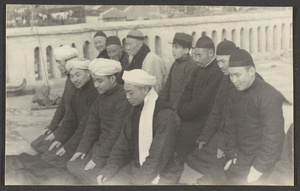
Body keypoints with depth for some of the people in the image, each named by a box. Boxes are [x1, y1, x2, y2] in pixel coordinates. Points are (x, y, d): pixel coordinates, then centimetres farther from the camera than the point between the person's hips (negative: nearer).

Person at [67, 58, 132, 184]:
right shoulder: (102, 96, 9)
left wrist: (99, 157, -20)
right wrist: (83, 148, 3)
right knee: (73, 166, -1)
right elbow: (93, 123, 13)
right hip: (99, 144, 9)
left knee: (89, 174, -21)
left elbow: (117, 132, -22)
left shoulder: (123, 99, -21)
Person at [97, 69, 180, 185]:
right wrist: (109, 169, -3)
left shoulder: (166, 116, -20)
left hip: (163, 174, -7)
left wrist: (137, 181, -21)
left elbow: (158, 157, -22)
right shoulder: (135, 111, 7)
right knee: (105, 182, -9)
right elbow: (124, 142, 9)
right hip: (136, 166, 7)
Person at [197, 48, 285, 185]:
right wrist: (231, 155, 0)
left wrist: (258, 170, -20)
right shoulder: (236, 94, 8)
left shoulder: (269, 96, -19)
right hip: (239, 156, 8)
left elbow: (273, 138, -22)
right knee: (204, 182, 2)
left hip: (260, 159, -8)